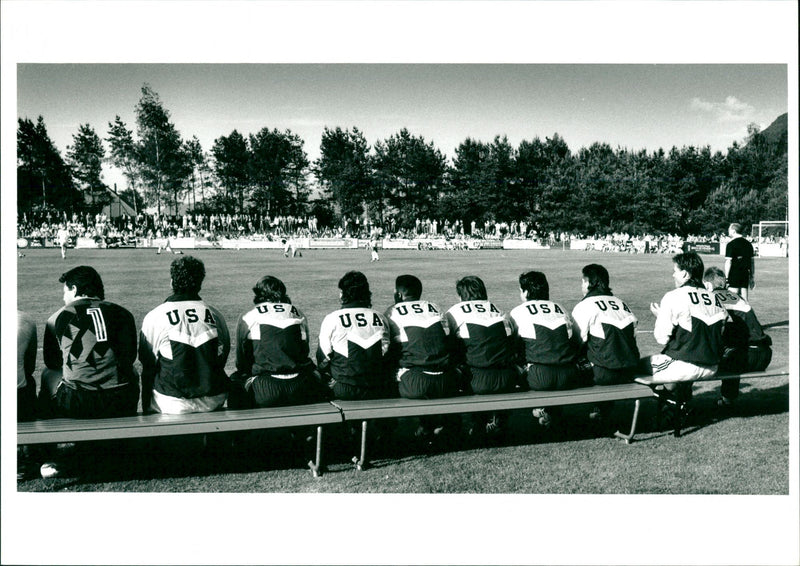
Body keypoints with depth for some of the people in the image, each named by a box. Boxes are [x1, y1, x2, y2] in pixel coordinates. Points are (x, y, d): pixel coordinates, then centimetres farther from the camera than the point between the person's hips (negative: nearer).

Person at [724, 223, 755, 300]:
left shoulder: (731, 244, -8)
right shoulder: (748, 244, 12)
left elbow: (728, 262, -11)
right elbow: (752, 261, 14)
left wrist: (726, 277, -8)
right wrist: (752, 277, 18)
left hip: (734, 274, -6)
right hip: (746, 275, 6)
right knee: (744, 300, 8)